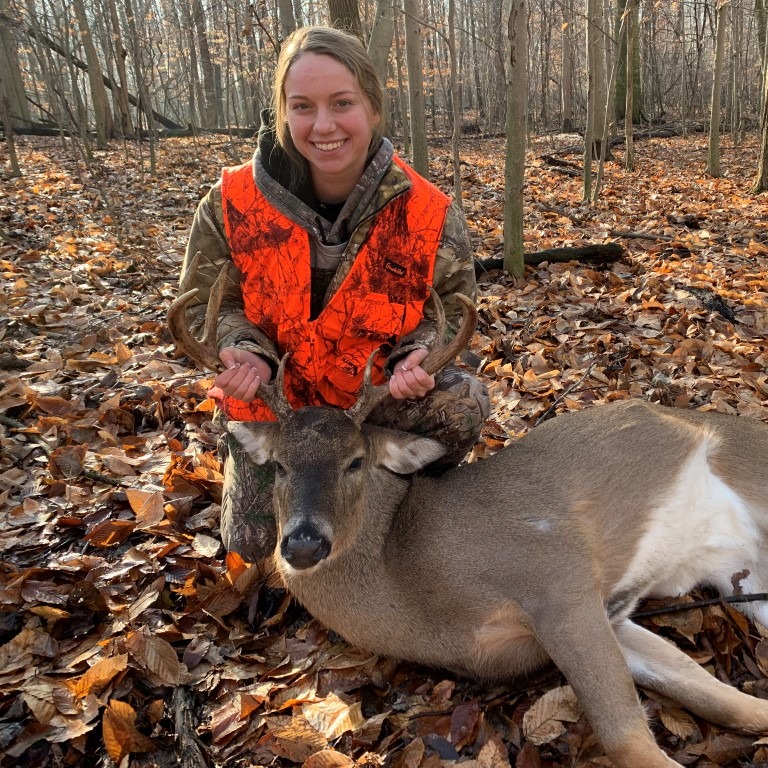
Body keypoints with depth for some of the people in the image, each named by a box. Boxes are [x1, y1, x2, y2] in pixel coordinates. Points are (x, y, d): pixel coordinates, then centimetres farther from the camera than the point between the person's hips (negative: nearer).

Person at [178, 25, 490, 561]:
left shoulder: (429, 214, -20)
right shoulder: (232, 205, -19)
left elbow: (449, 307, -4)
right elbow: (207, 301, -5)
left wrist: (416, 355, -26)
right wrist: (245, 351, -27)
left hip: (381, 393, 0)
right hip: (271, 400, 1)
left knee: (464, 406, -26)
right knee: (251, 544, 4)